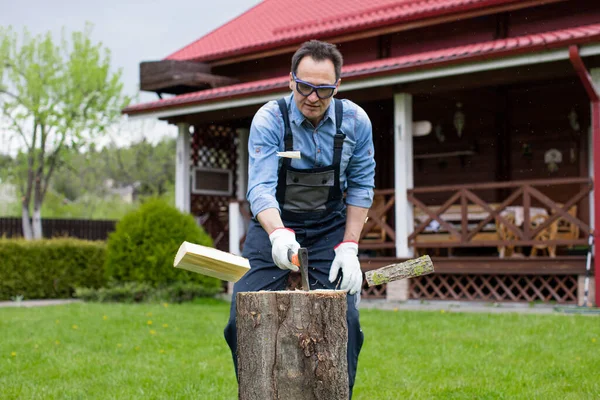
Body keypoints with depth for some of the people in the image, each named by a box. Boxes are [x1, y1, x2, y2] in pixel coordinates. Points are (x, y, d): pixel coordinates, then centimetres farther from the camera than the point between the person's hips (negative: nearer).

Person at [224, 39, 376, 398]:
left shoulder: (355, 122, -9)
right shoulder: (269, 120, -17)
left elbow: (361, 186, -2)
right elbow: (260, 186, -26)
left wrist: (349, 247, -10)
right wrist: (278, 234, -45)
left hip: (330, 228, 1)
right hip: (274, 225, -1)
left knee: (344, 318, -11)